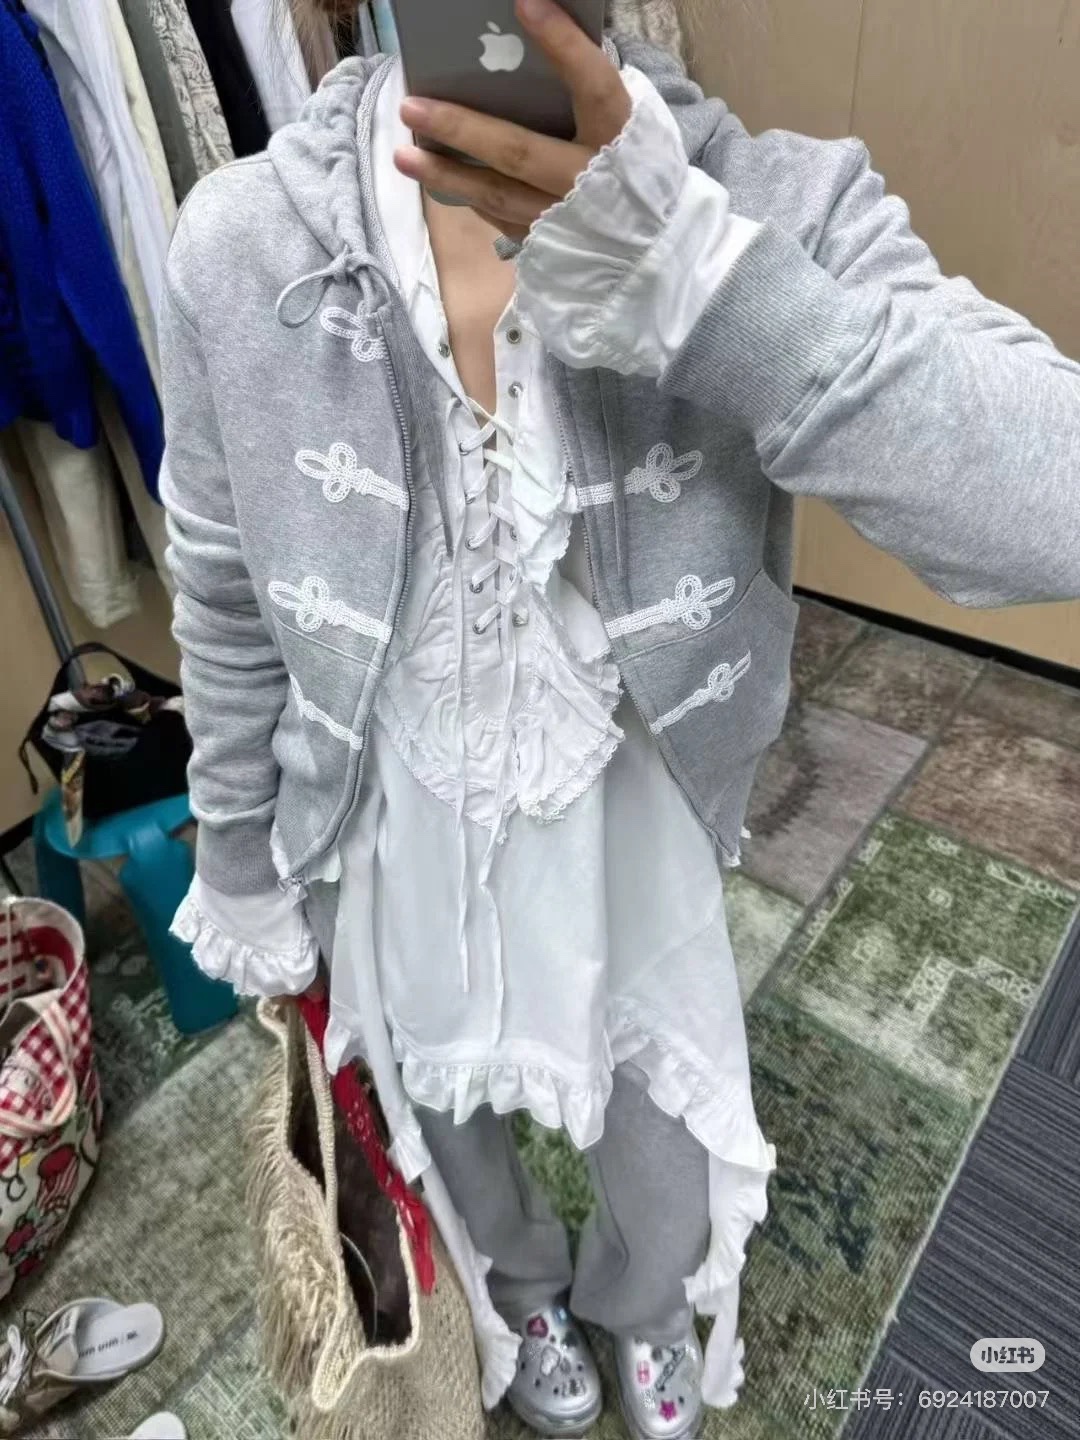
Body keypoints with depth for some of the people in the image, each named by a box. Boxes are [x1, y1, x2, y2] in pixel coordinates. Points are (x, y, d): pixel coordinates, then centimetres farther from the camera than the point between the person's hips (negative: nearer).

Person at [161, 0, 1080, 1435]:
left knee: (675, 1184, 26)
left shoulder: (776, 207, -20)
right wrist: (244, 870, 5)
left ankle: (639, 1304, 69)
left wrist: (688, 275, -45)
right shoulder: (241, 245, -17)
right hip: (401, 840, 1)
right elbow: (231, 607, -6)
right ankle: (522, 1291, 72)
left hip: (636, 828, 0)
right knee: (452, 1130, 31)